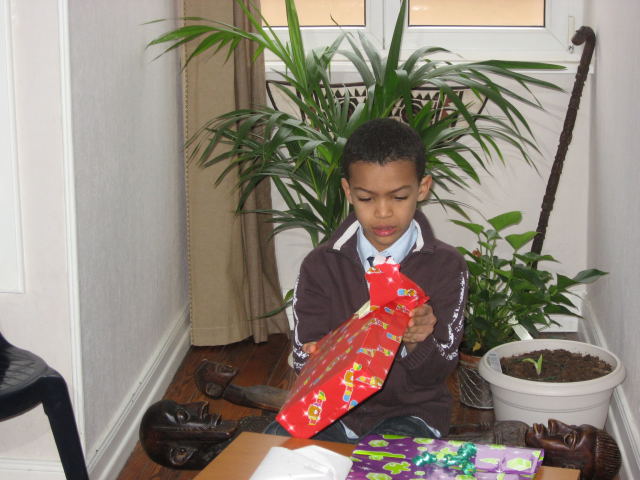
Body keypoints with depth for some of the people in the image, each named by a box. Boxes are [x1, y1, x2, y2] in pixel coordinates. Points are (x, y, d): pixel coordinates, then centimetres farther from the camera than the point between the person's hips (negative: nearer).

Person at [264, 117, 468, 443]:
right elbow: (305, 364, -1)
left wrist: (416, 343, -29)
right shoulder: (320, 266, 1)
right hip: (334, 407, 2)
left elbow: (436, 373, -6)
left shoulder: (445, 266, -4)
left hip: (411, 412, -2)